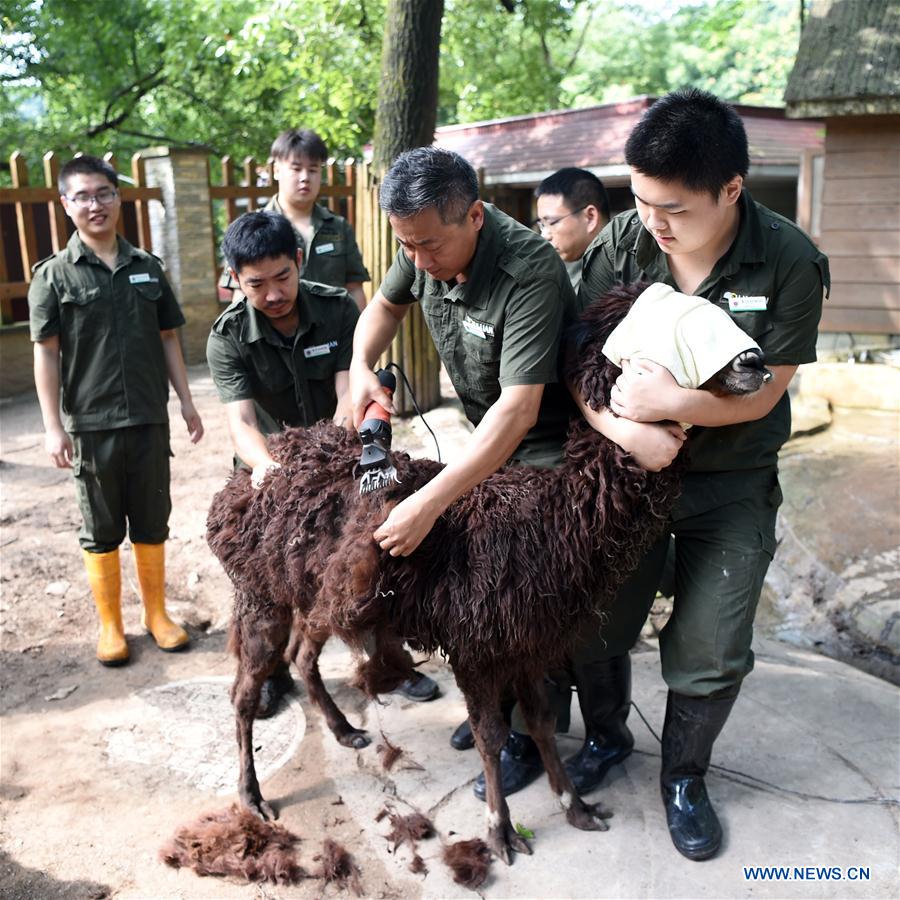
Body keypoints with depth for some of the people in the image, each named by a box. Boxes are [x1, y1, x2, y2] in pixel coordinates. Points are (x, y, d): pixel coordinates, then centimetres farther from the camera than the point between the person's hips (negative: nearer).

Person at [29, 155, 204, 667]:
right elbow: (46, 354, -4)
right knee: (101, 530, 9)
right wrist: (53, 426, -9)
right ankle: (110, 624, 24)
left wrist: (186, 402, 7)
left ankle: (157, 613, 27)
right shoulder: (54, 275, -2)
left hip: (150, 419, 3)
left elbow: (168, 338, 11)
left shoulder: (147, 268, 6)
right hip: (91, 425, -2)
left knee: (152, 524, 12)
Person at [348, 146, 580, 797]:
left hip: (548, 442, -7)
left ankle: (528, 736, 20)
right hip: (486, 432, 7)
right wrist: (361, 367, -10)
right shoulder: (424, 246, -11)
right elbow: (387, 303, 11)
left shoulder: (529, 272, -35)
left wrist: (428, 504, -46)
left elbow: (519, 409, -41)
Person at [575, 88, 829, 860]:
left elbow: (763, 393, -15)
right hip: (624, 468, 2)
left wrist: (670, 402, -32)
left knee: (711, 653, 4)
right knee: (598, 624, 11)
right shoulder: (622, 244, -13)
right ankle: (607, 737, 40)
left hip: (731, 485, -1)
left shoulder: (790, 264, -17)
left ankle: (684, 775, 32)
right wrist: (623, 427, -28)